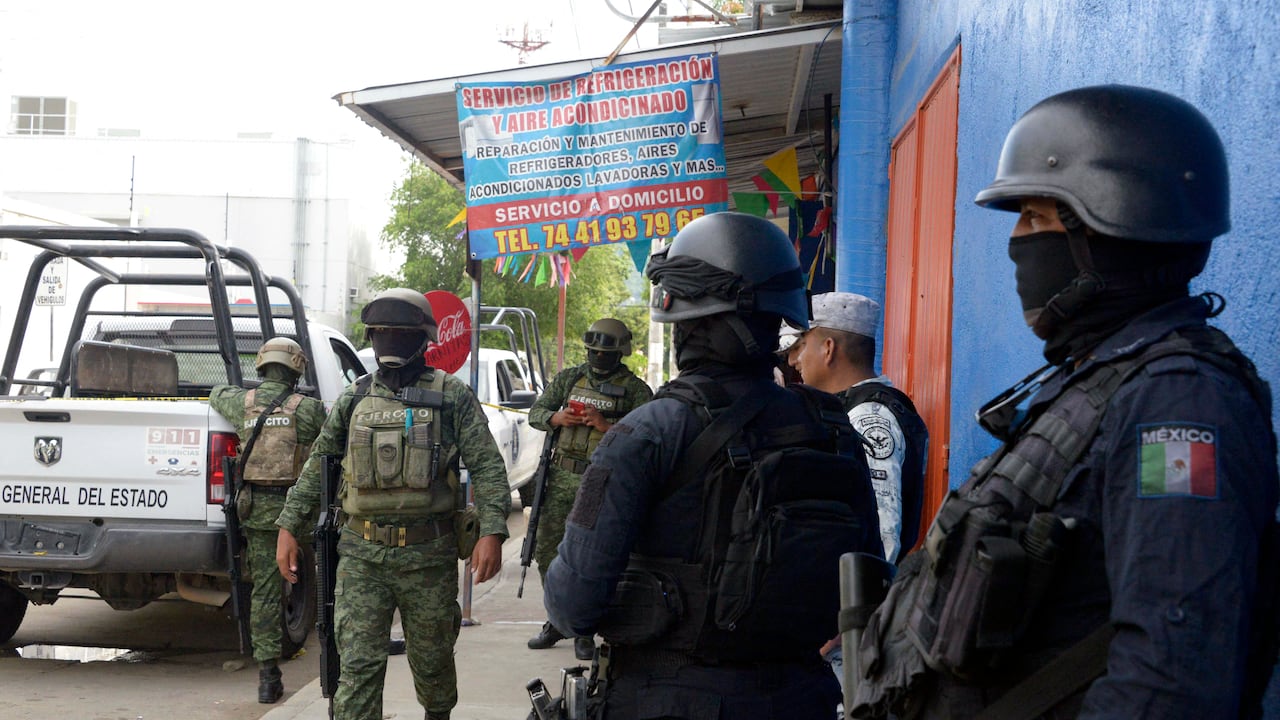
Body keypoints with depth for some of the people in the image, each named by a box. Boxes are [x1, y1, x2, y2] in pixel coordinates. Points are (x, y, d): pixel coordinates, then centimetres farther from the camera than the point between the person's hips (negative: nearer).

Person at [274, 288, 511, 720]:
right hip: (362, 555, 2)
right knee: (357, 664, -5)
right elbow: (317, 466, 15)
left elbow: (487, 467, -5)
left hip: (429, 554, -2)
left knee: (432, 658, 13)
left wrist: (492, 532, -17)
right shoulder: (354, 399, 10)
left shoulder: (453, 397, 0)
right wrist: (289, 527, 8)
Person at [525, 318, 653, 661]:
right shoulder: (569, 378, 12)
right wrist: (556, 417, -9)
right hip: (562, 478, 5)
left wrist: (606, 426, -20)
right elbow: (536, 411, 13)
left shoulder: (635, 390, 0)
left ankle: (584, 631, 6)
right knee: (547, 549, 8)